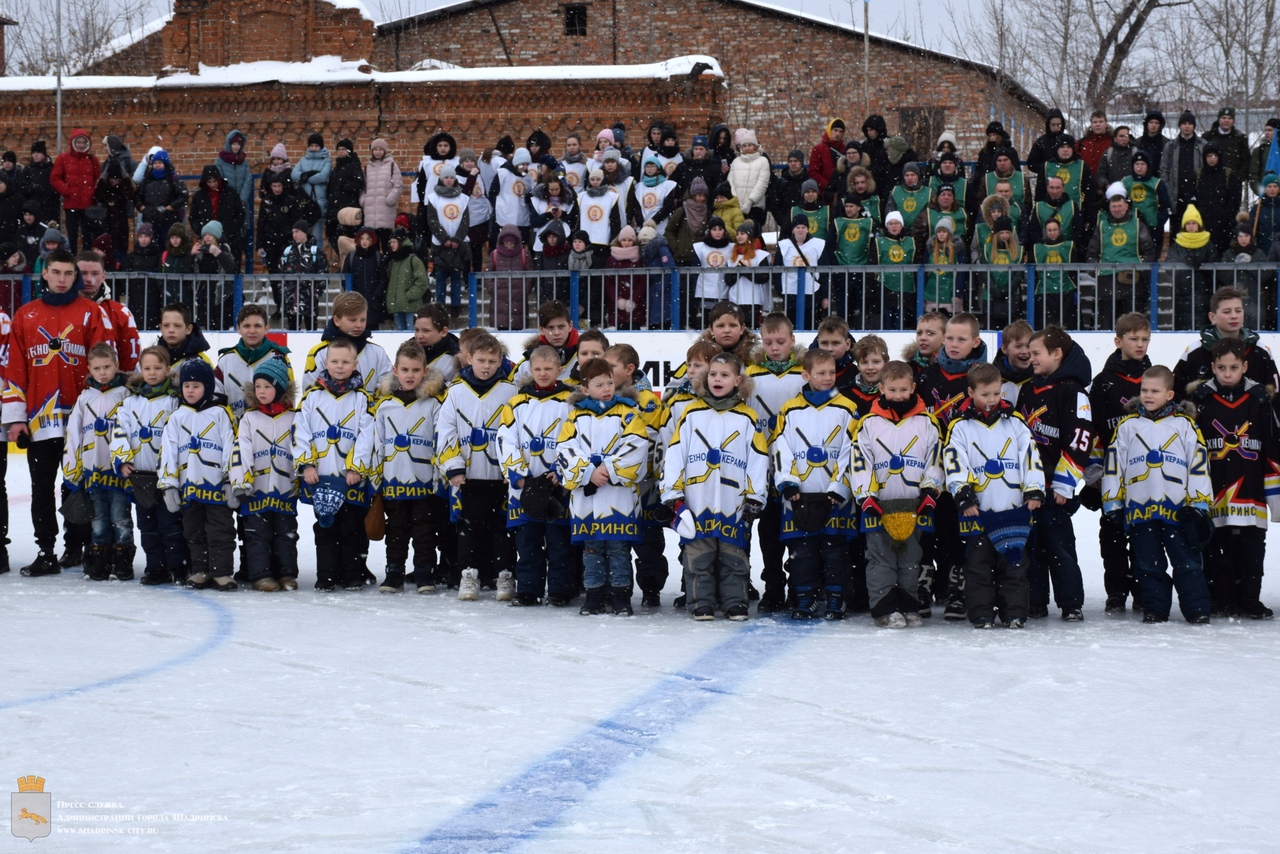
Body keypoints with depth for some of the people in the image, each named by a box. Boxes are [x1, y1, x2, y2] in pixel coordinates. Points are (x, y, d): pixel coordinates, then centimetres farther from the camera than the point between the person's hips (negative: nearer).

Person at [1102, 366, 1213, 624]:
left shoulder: (1184, 424, 3)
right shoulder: (1127, 425, 7)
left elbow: (1199, 462, 2)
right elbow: (1113, 464, 9)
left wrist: (1199, 503, -2)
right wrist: (1113, 503, 5)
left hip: (1178, 509, -2)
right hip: (1139, 509, 2)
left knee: (1188, 563, -1)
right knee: (1148, 565, 8)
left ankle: (1197, 610, 4)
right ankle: (1155, 609, 17)